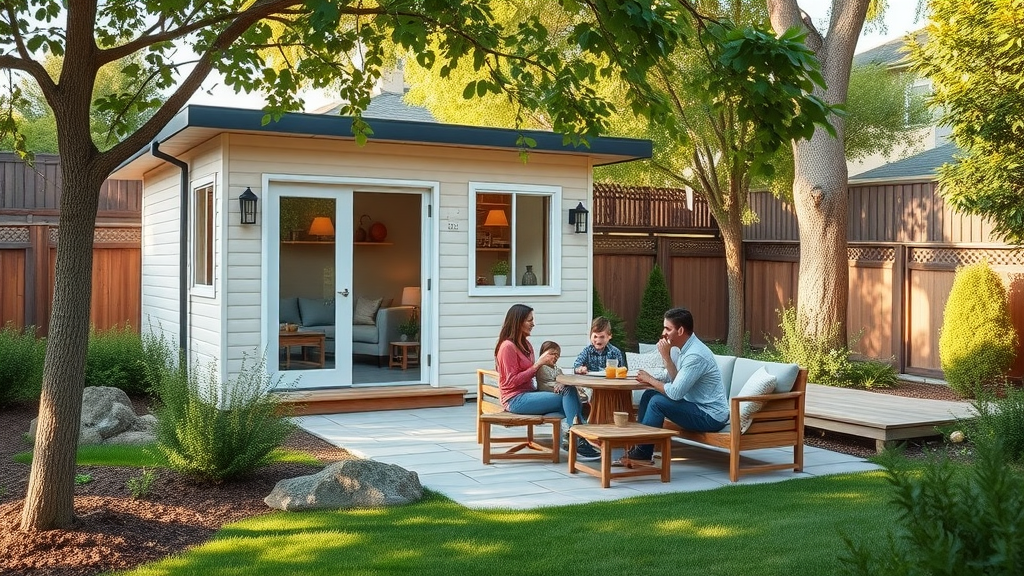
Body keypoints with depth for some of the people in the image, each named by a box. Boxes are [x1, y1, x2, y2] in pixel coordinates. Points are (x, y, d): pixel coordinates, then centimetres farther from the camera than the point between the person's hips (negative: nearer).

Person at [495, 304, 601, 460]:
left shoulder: (525, 344, 16)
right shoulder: (507, 346, -11)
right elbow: (512, 381, -14)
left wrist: (545, 362, -1)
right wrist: (538, 364, -14)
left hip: (529, 393, 8)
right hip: (515, 399, -8)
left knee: (569, 391, -17)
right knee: (568, 395, -20)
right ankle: (579, 443, -21)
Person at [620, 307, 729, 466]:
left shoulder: (695, 355, -23)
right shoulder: (687, 349, 7)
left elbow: (675, 393, -26)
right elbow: (677, 382, 3)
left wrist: (650, 380, -10)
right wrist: (666, 357, -8)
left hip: (711, 416, -10)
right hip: (699, 407, 10)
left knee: (657, 402, -20)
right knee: (649, 394, 9)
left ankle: (643, 454, -6)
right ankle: (638, 447, 10)